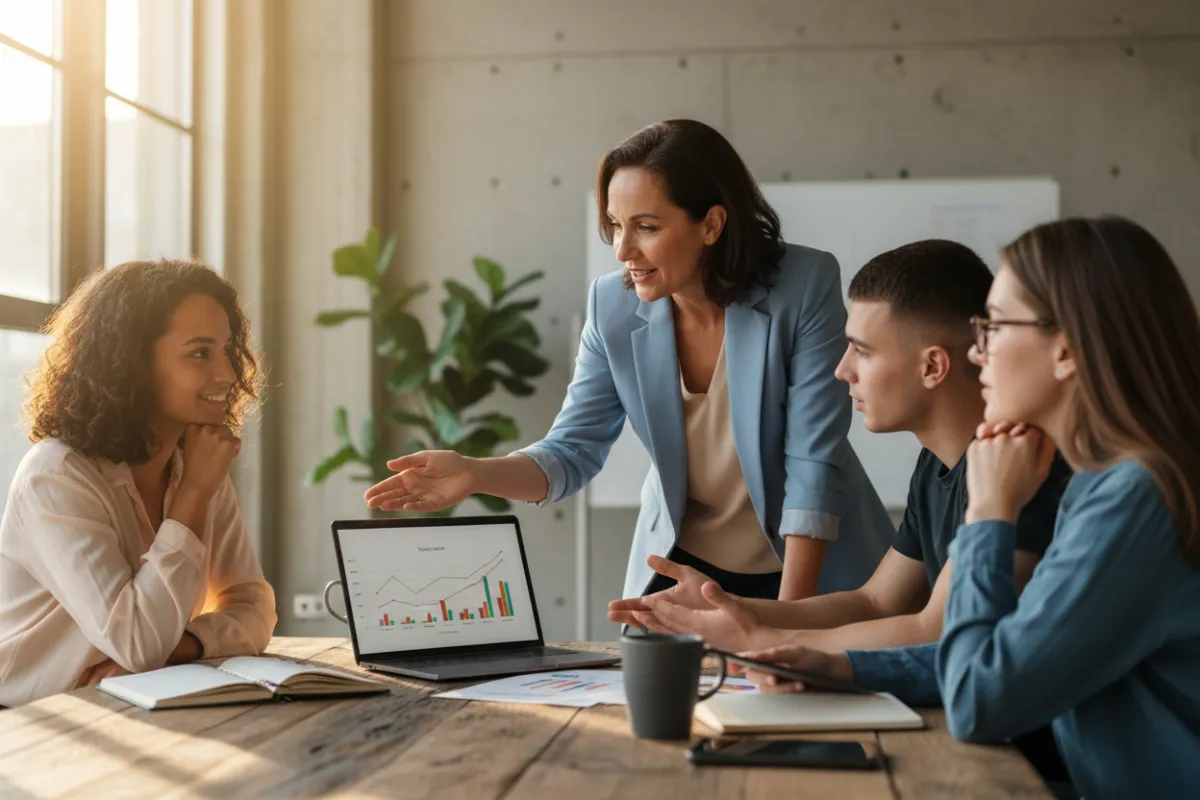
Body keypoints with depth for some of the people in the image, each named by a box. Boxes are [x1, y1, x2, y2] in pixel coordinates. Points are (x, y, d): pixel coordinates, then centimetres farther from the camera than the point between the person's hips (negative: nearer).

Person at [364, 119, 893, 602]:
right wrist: (474, 474, -26)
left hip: (813, 568, -2)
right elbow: (572, 452, -6)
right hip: (681, 566, 3)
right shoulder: (613, 306, -10)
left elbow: (814, 462, -19)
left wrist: (789, 619, -22)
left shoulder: (805, 287, -19)